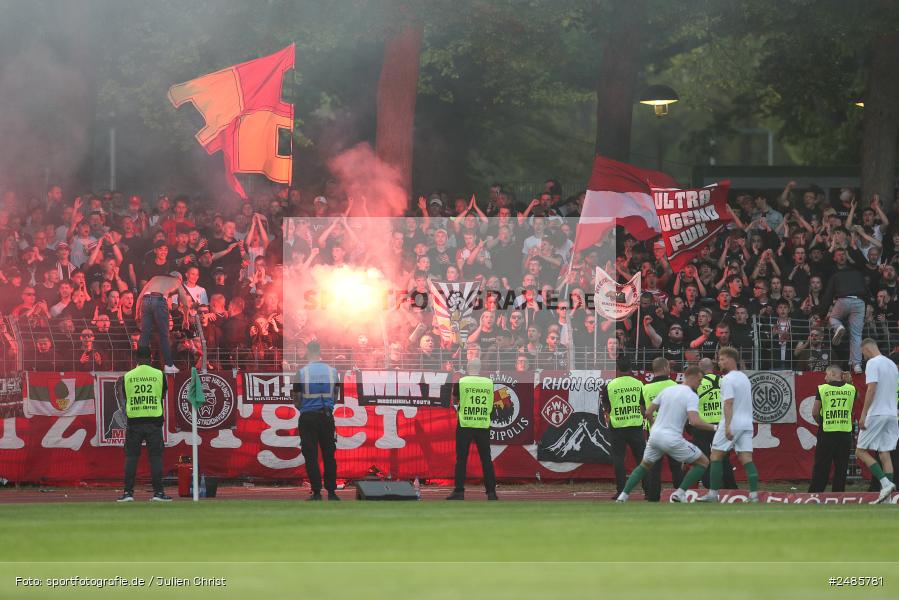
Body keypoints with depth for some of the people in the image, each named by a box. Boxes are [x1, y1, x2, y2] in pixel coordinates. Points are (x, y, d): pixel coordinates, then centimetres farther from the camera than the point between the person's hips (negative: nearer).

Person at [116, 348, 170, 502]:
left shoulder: (127, 376, 1)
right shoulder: (158, 374, -1)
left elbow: (124, 396, 10)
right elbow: (163, 394, 10)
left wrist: (119, 385, 27)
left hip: (134, 420, 1)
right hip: (154, 420, -1)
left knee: (131, 456, 5)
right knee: (155, 456, 2)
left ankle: (128, 492, 1)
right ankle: (158, 492, -2)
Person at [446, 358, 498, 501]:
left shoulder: (461, 382, -6)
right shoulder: (489, 383, 1)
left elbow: (454, 401, 8)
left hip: (465, 426, -2)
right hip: (483, 425, 2)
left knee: (461, 459, 3)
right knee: (486, 459, 6)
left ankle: (459, 491, 0)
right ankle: (491, 492, 5)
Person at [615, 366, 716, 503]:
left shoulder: (666, 390, 9)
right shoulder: (691, 396, -10)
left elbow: (648, 412, 12)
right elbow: (694, 421, -24)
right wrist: (713, 428, -12)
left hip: (655, 435, 6)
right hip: (672, 439, -6)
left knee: (645, 465, 29)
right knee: (703, 462, 9)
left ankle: (623, 495, 17)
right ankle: (680, 493, 2)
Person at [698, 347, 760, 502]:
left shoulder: (727, 379, -10)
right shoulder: (744, 378, 16)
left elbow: (729, 403, -19)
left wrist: (727, 426, -24)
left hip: (732, 424, -7)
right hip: (747, 423, 7)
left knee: (716, 455, 3)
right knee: (747, 459, 1)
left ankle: (713, 493, 3)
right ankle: (754, 494, -8)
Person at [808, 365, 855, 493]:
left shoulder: (823, 389, -4)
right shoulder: (851, 389, 3)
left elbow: (815, 412, -4)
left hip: (827, 432, -2)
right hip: (846, 432, 2)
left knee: (821, 467, 3)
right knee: (841, 467, 7)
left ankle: (814, 493, 5)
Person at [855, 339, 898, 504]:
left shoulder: (873, 363, -9)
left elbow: (871, 389, -18)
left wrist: (863, 414, -18)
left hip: (876, 414, -8)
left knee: (861, 451, -1)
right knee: (885, 453, 6)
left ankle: (886, 483, -16)